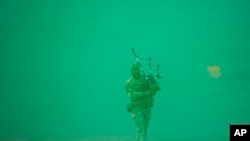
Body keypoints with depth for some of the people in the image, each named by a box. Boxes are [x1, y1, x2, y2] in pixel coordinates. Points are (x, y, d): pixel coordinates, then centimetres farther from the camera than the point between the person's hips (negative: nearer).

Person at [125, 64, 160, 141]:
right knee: (140, 128, -12)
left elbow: (158, 87, -1)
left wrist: (154, 86, -26)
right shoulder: (128, 83, -6)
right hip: (136, 108, -4)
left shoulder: (146, 79, 4)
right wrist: (144, 93, -29)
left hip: (147, 108, 4)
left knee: (145, 128, 12)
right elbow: (132, 95, -19)